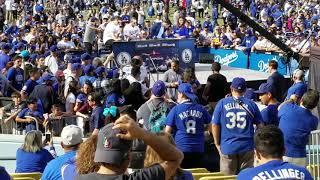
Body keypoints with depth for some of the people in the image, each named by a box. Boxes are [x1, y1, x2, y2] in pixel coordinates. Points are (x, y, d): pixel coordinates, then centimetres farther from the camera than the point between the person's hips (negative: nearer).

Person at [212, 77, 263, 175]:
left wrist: (217, 144, 11)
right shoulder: (251, 104, 1)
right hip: (247, 147, 0)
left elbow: (215, 125, 0)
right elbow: (260, 125, 3)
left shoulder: (222, 103, 0)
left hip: (227, 147, 0)